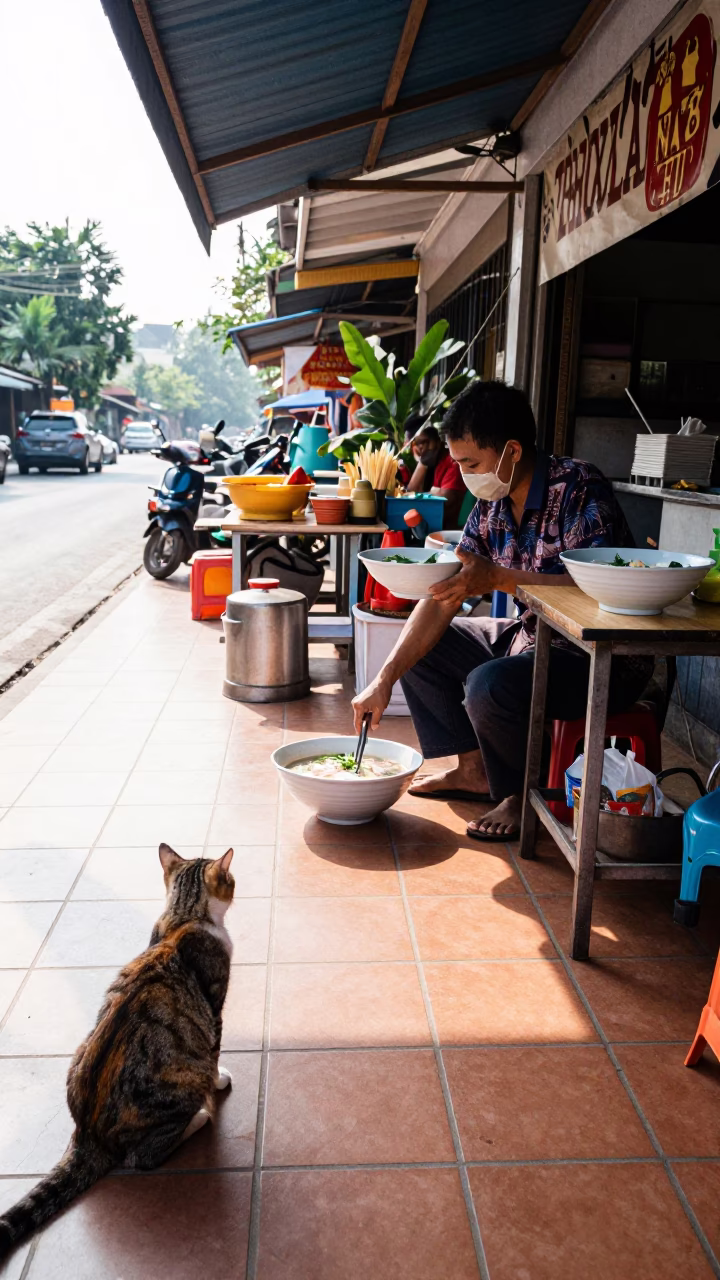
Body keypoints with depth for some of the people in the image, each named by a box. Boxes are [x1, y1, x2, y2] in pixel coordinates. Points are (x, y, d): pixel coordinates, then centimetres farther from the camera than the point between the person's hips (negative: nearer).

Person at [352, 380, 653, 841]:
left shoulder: (580, 489, -22)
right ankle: (473, 769, 13)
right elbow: (443, 599, -1)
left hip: (606, 656, -8)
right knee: (419, 646, 8)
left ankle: (522, 797, -4)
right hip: (534, 635, 9)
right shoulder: (491, 505, 0)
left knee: (490, 685, -33)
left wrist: (499, 577, -33)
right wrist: (384, 680, -6)